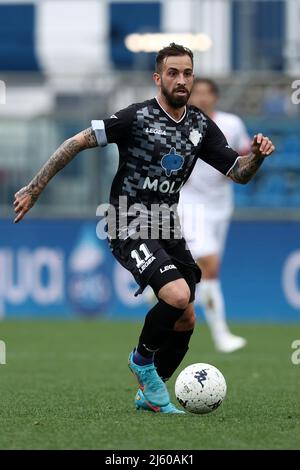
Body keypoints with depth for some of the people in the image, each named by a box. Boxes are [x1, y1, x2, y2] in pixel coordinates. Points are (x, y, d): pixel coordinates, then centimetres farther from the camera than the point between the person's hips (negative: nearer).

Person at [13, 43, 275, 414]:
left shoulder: (201, 126, 6)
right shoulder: (137, 117, -13)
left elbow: (239, 173, 8)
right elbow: (77, 143, -12)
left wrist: (257, 156, -15)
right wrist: (34, 189, -15)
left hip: (167, 230, 7)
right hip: (130, 228, -7)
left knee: (185, 320, 9)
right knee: (177, 295, -27)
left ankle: (150, 394, 29)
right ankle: (142, 359, 0)